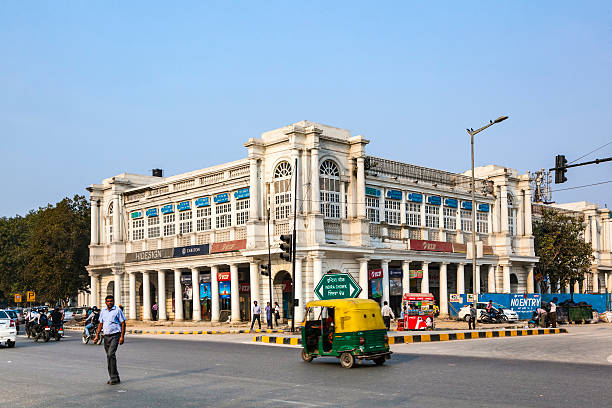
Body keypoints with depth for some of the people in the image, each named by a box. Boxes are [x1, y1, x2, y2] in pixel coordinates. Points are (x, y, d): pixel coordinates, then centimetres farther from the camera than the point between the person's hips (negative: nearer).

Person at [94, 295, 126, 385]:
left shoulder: (117, 310, -3)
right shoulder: (103, 311, 13)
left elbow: (123, 323, -5)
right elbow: (100, 324, 19)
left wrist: (122, 336, -12)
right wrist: (97, 336, 11)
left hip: (115, 335, -6)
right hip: (106, 336, 6)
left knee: (111, 354, -19)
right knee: (109, 356, 8)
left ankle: (114, 377, -16)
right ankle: (115, 378, 16)